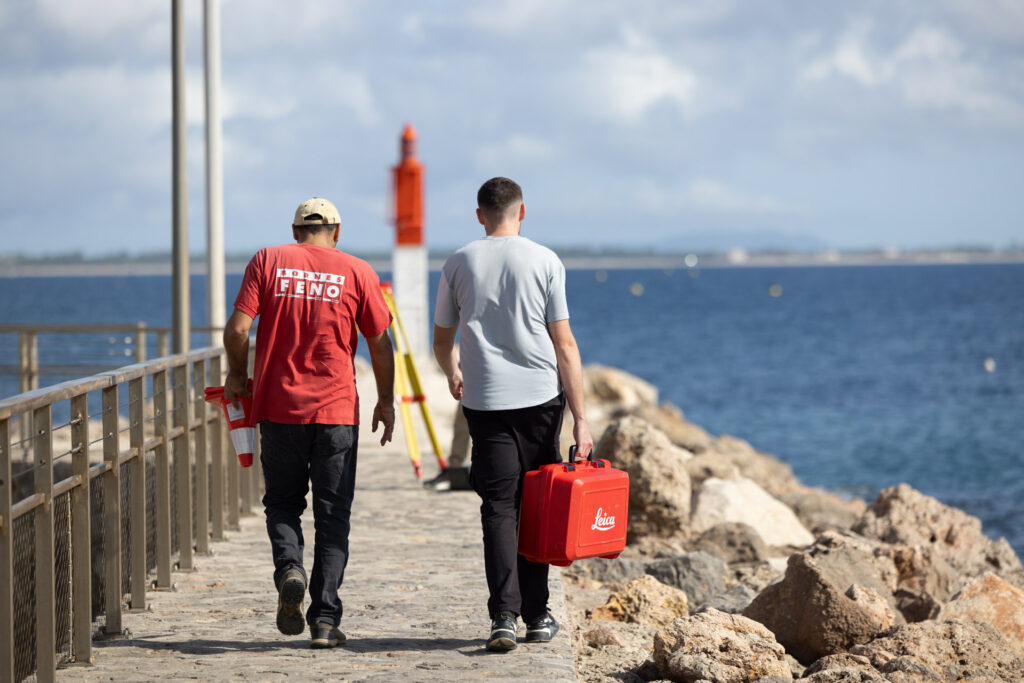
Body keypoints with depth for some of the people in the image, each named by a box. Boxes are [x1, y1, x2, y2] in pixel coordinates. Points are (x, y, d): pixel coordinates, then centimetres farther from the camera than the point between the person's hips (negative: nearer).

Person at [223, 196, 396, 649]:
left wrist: (237, 376, 10)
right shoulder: (356, 271, 2)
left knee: (282, 501, 17)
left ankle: (288, 568, -11)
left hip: (278, 407, 1)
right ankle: (325, 618, 2)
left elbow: (237, 328, -5)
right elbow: (380, 343, 3)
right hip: (336, 409, 0)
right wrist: (385, 400, 14)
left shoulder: (267, 262, 3)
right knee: (332, 515, 7)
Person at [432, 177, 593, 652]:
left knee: (499, 509, 1)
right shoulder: (545, 262, -1)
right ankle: (536, 616, 16)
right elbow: (564, 345, -4)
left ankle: (504, 616, -12)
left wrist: (452, 376, 37)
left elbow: (442, 343, 14)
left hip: (485, 400, 0)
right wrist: (580, 419, -2)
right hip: (541, 398, 0)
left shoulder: (459, 264, 4)